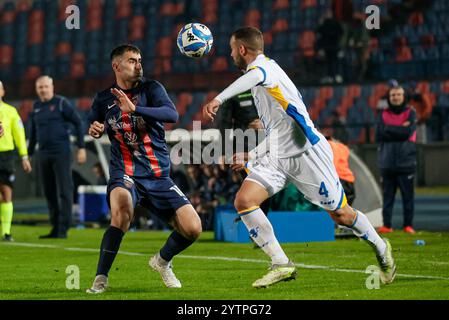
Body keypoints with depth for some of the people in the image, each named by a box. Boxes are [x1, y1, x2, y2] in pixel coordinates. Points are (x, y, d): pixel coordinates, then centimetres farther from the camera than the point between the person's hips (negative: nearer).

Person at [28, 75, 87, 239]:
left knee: (64, 191, -7)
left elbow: (78, 123, -3)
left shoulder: (61, 103, -3)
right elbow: (33, 133, 22)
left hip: (61, 153, -6)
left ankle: (63, 229, -6)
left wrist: (81, 147, -9)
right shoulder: (36, 107, 12)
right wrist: (28, 155, 20)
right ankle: (55, 228, 13)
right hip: (44, 155, 6)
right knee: (49, 193, 7)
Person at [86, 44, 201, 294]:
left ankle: (162, 261, 22)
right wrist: (94, 130, -3)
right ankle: (101, 278, -22)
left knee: (193, 229, -10)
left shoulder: (150, 88, -2)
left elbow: (172, 114, -21)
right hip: (125, 176, -1)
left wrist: (134, 108, -33)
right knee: (122, 211, -34)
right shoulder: (104, 99, 5)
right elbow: (94, 128, 23)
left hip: (159, 177, 1)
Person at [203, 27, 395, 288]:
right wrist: (251, 157, 27)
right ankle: (282, 265, -10)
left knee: (341, 214, 2)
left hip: (307, 153, -9)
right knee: (243, 201, -13)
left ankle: (381, 248, 30)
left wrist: (218, 99, -49)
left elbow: (255, 76, -39)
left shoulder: (265, 65, -9)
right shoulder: (263, 71, 20)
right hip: (277, 157, 9)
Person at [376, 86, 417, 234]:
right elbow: (379, 135, -3)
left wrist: (389, 129, -5)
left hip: (406, 162, -2)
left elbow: (408, 132, -10)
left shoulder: (411, 113, 6)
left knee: (408, 196, -2)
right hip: (387, 163, 2)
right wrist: (400, 129, -6)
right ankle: (386, 225, 3)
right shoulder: (383, 115, 12)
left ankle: (408, 225, 3)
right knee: (387, 196, 1)